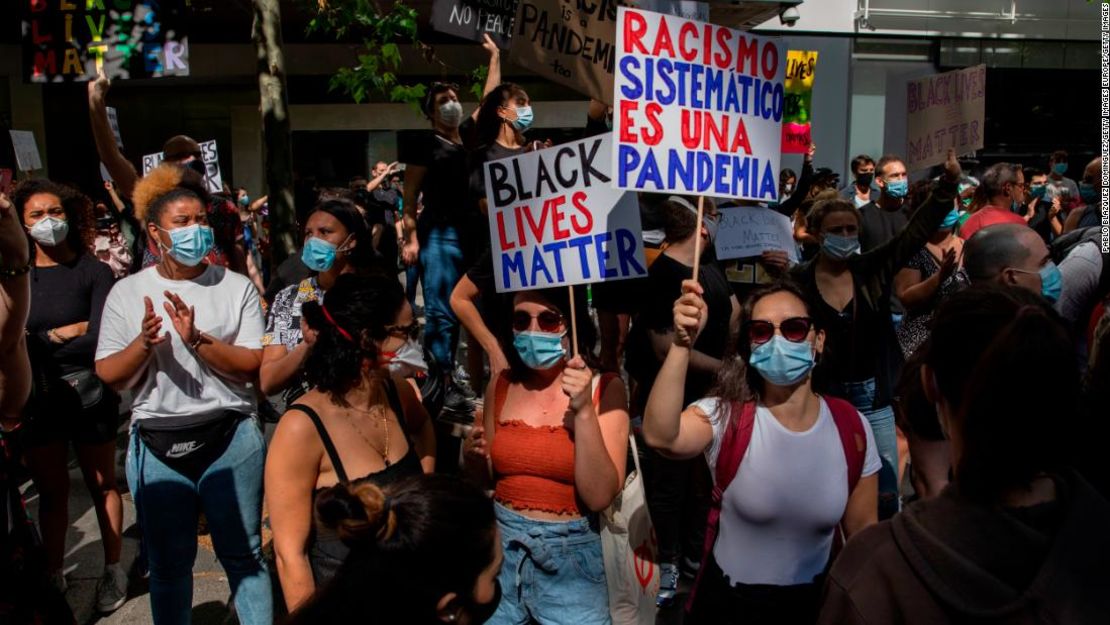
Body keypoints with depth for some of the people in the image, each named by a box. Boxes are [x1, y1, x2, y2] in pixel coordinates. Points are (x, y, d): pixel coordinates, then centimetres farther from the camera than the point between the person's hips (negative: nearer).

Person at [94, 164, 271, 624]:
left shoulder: (236, 286, -2)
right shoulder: (127, 291, 2)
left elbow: (253, 363, -8)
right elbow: (107, 374, 0)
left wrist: (197, 339, -22)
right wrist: (144, 343, -19)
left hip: (229, 436, -1)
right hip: (157, 444, 2)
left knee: (243, 554, 9)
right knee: (168, 562, 16)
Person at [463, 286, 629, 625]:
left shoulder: (604, 389, -10)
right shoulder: (501, 386, 0)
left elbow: (599, 497, -17)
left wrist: (584, 411, -25)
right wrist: (473, 457, -9)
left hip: (569, 555, -3)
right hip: (499, 545, 3)